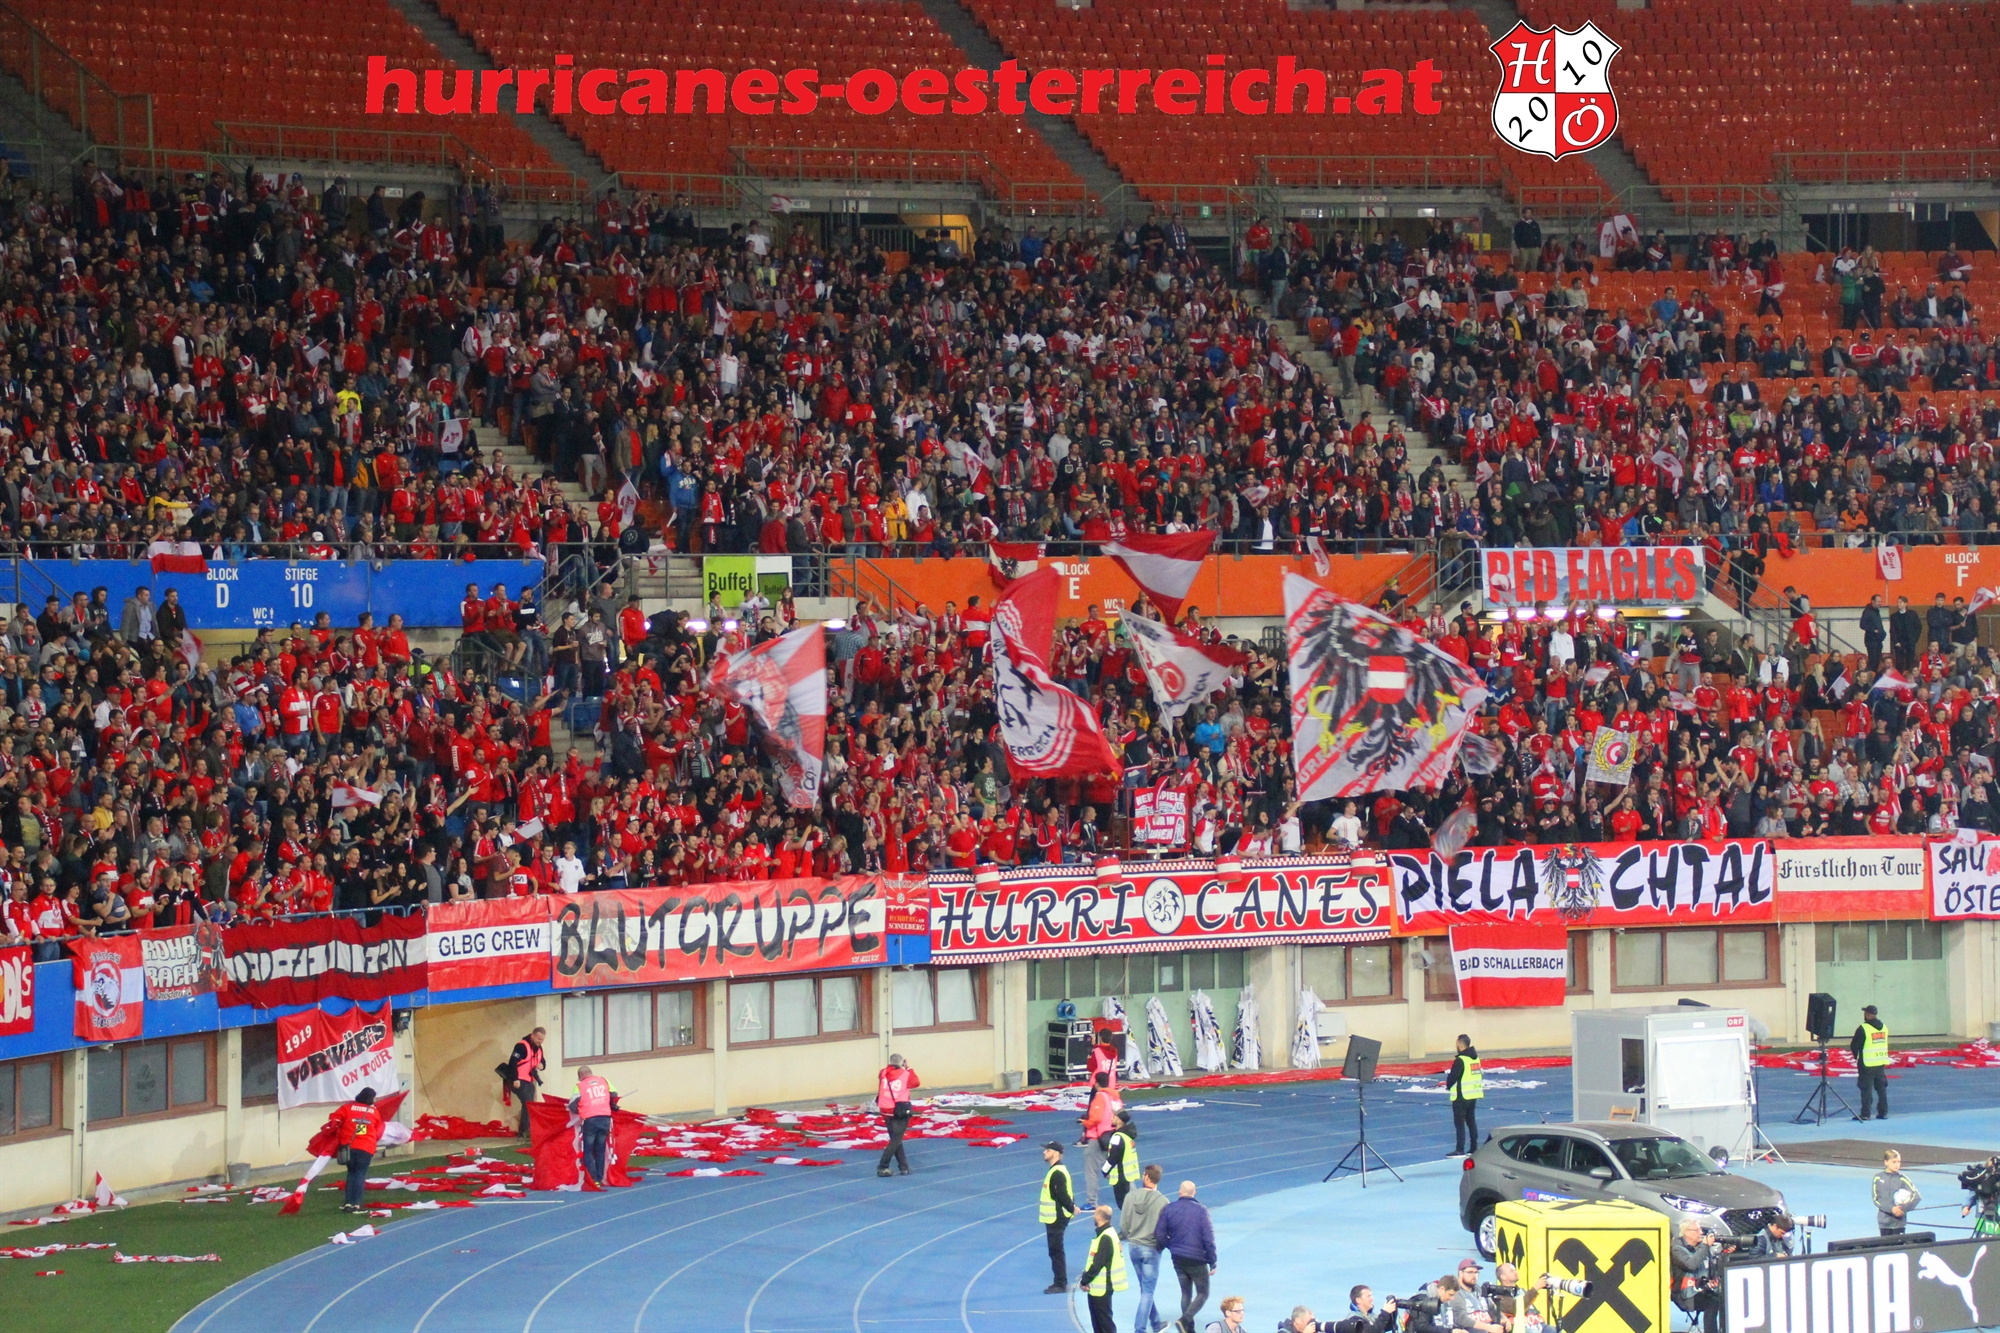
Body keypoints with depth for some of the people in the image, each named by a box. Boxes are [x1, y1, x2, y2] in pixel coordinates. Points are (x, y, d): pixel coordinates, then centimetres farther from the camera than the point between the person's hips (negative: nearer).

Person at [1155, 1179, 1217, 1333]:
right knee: (1203, 1294, 8)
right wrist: (1212, 1263, -5)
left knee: (1186, 1293, 18)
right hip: (1197, 1260, -4)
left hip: (1178, 1259, 4)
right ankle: (1185, 1320, -15)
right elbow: (1209, 1239, -13)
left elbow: (1159, 1235, -4)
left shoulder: (1168, 1209, -3)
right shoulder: (1201, 1211, -12)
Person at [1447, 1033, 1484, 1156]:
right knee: (1471, 1120, 16)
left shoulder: (1460, 1060, -18)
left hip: (1461, 1096, -8)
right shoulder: (1476, 1058, 8)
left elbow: (1452, 1077, -19)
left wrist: (1448, 1086, 3)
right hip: (1473, 1095, 8)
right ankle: (1474, 1148, 18)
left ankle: (1460, 1150, -4)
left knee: (1459, 1123, -3)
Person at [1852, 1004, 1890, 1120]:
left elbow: (1855, 1045, -12)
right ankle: (1883, 1112, 14)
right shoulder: (1883, 1027, 9)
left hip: (1867, 1064, -7)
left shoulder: (1863, 1029, -14)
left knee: (1866, 1089, -3)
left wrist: (1856, 1055, 11)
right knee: (1881, 1088, 12)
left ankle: (1865, 1114, -4)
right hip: (1881, 1062, 7)